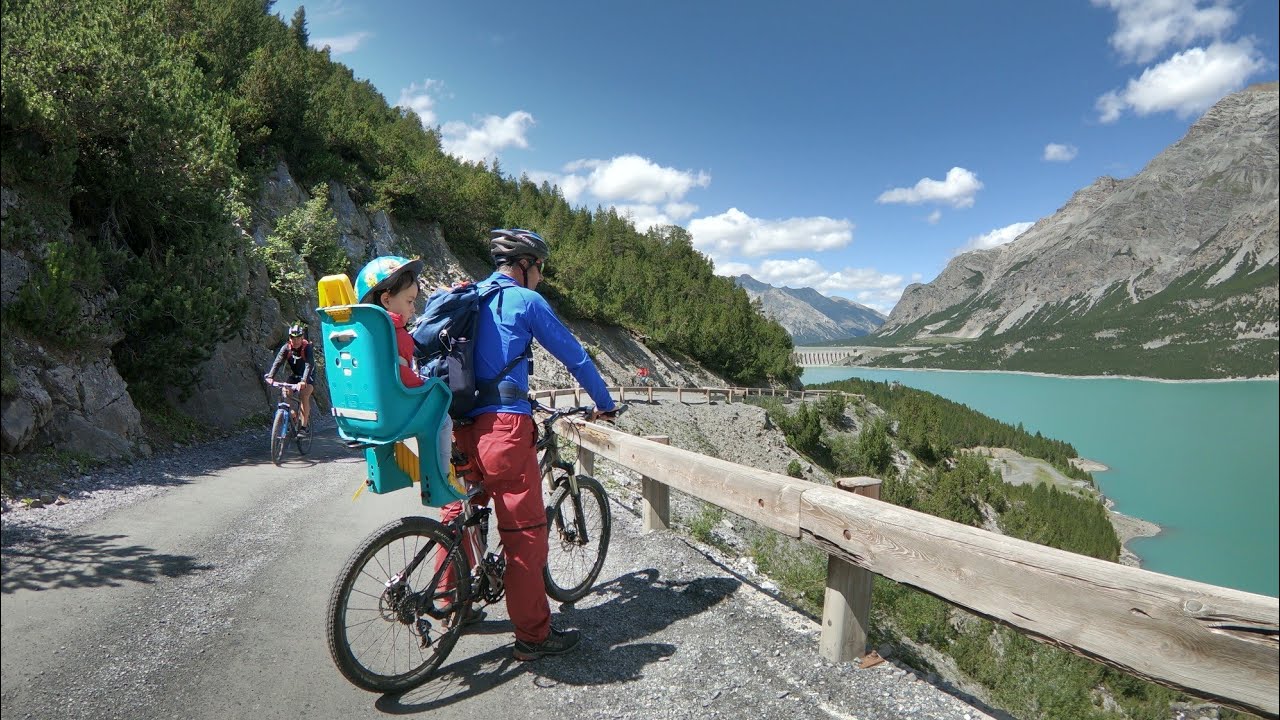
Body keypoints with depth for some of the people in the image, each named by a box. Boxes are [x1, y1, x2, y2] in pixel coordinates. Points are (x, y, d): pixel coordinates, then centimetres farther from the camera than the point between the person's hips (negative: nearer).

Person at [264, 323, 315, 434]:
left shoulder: (307, 348, -26)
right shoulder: (286, 347, -15)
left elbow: (309, 365, -37)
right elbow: (278, 362, -24)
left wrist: (303, 381, -52)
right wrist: (270, 376, -41)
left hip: (308, 376, -4)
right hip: (294, 375, 4)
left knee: (304, 396, -24)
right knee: (286, 392, -20)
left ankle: (304, 426, -20)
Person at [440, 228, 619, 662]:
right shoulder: (525, 301, -2)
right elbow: (573, 355, 1)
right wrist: (605, 404, 14)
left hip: (460, 424, 9)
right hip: (504, 425, -8)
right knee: (525, 531, -1)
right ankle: (533, 635, 8)